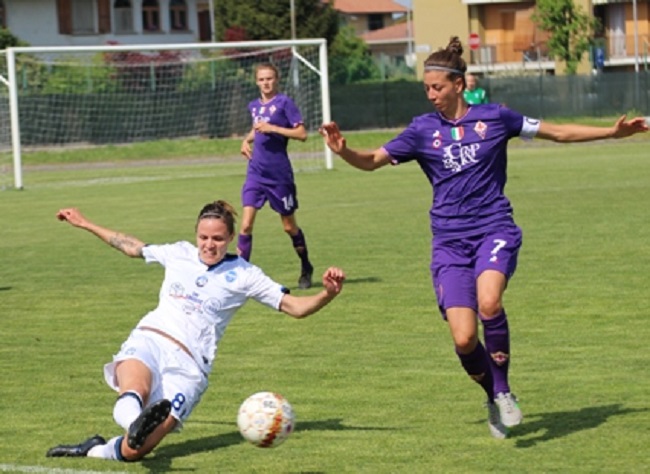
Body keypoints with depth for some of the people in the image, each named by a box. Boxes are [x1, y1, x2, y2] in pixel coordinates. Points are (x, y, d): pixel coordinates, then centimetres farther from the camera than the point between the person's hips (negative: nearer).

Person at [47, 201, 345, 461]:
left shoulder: (243, 276, 7)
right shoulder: (179, 254, 16)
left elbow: (295, 307, 2)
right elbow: (133, 247, 34)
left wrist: (326, 295, -19)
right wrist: (84, 224, 41)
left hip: (188, 366, -1)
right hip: (148, 342, 1)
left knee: (134, 451, -26)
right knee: (136, 389, -41)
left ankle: (94, 450, -6)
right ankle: (135, 421, -69)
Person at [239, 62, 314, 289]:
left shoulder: (284, 103, -7)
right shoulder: (254, 106, 10)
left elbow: (302, 134, -12)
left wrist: (272, 128, -19)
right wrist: (247, 139, 9)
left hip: (279, 174, -4)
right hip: (256, 173, 4)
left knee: (289, 226, 9)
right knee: (246, 224, -10)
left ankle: (306, 270, 29)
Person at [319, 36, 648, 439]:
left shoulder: (494, 117, 2)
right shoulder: (423, 130, 3)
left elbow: (558, 132, 12)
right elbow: (373, 160, -2)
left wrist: (613, 132, 8)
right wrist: (344, 151, -23)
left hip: (494, 230, -1)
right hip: (450, 242, 1)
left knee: (488, 303, -31)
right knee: (464, 339, -12)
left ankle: (503, 390, -9)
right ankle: (493, 397, 19)